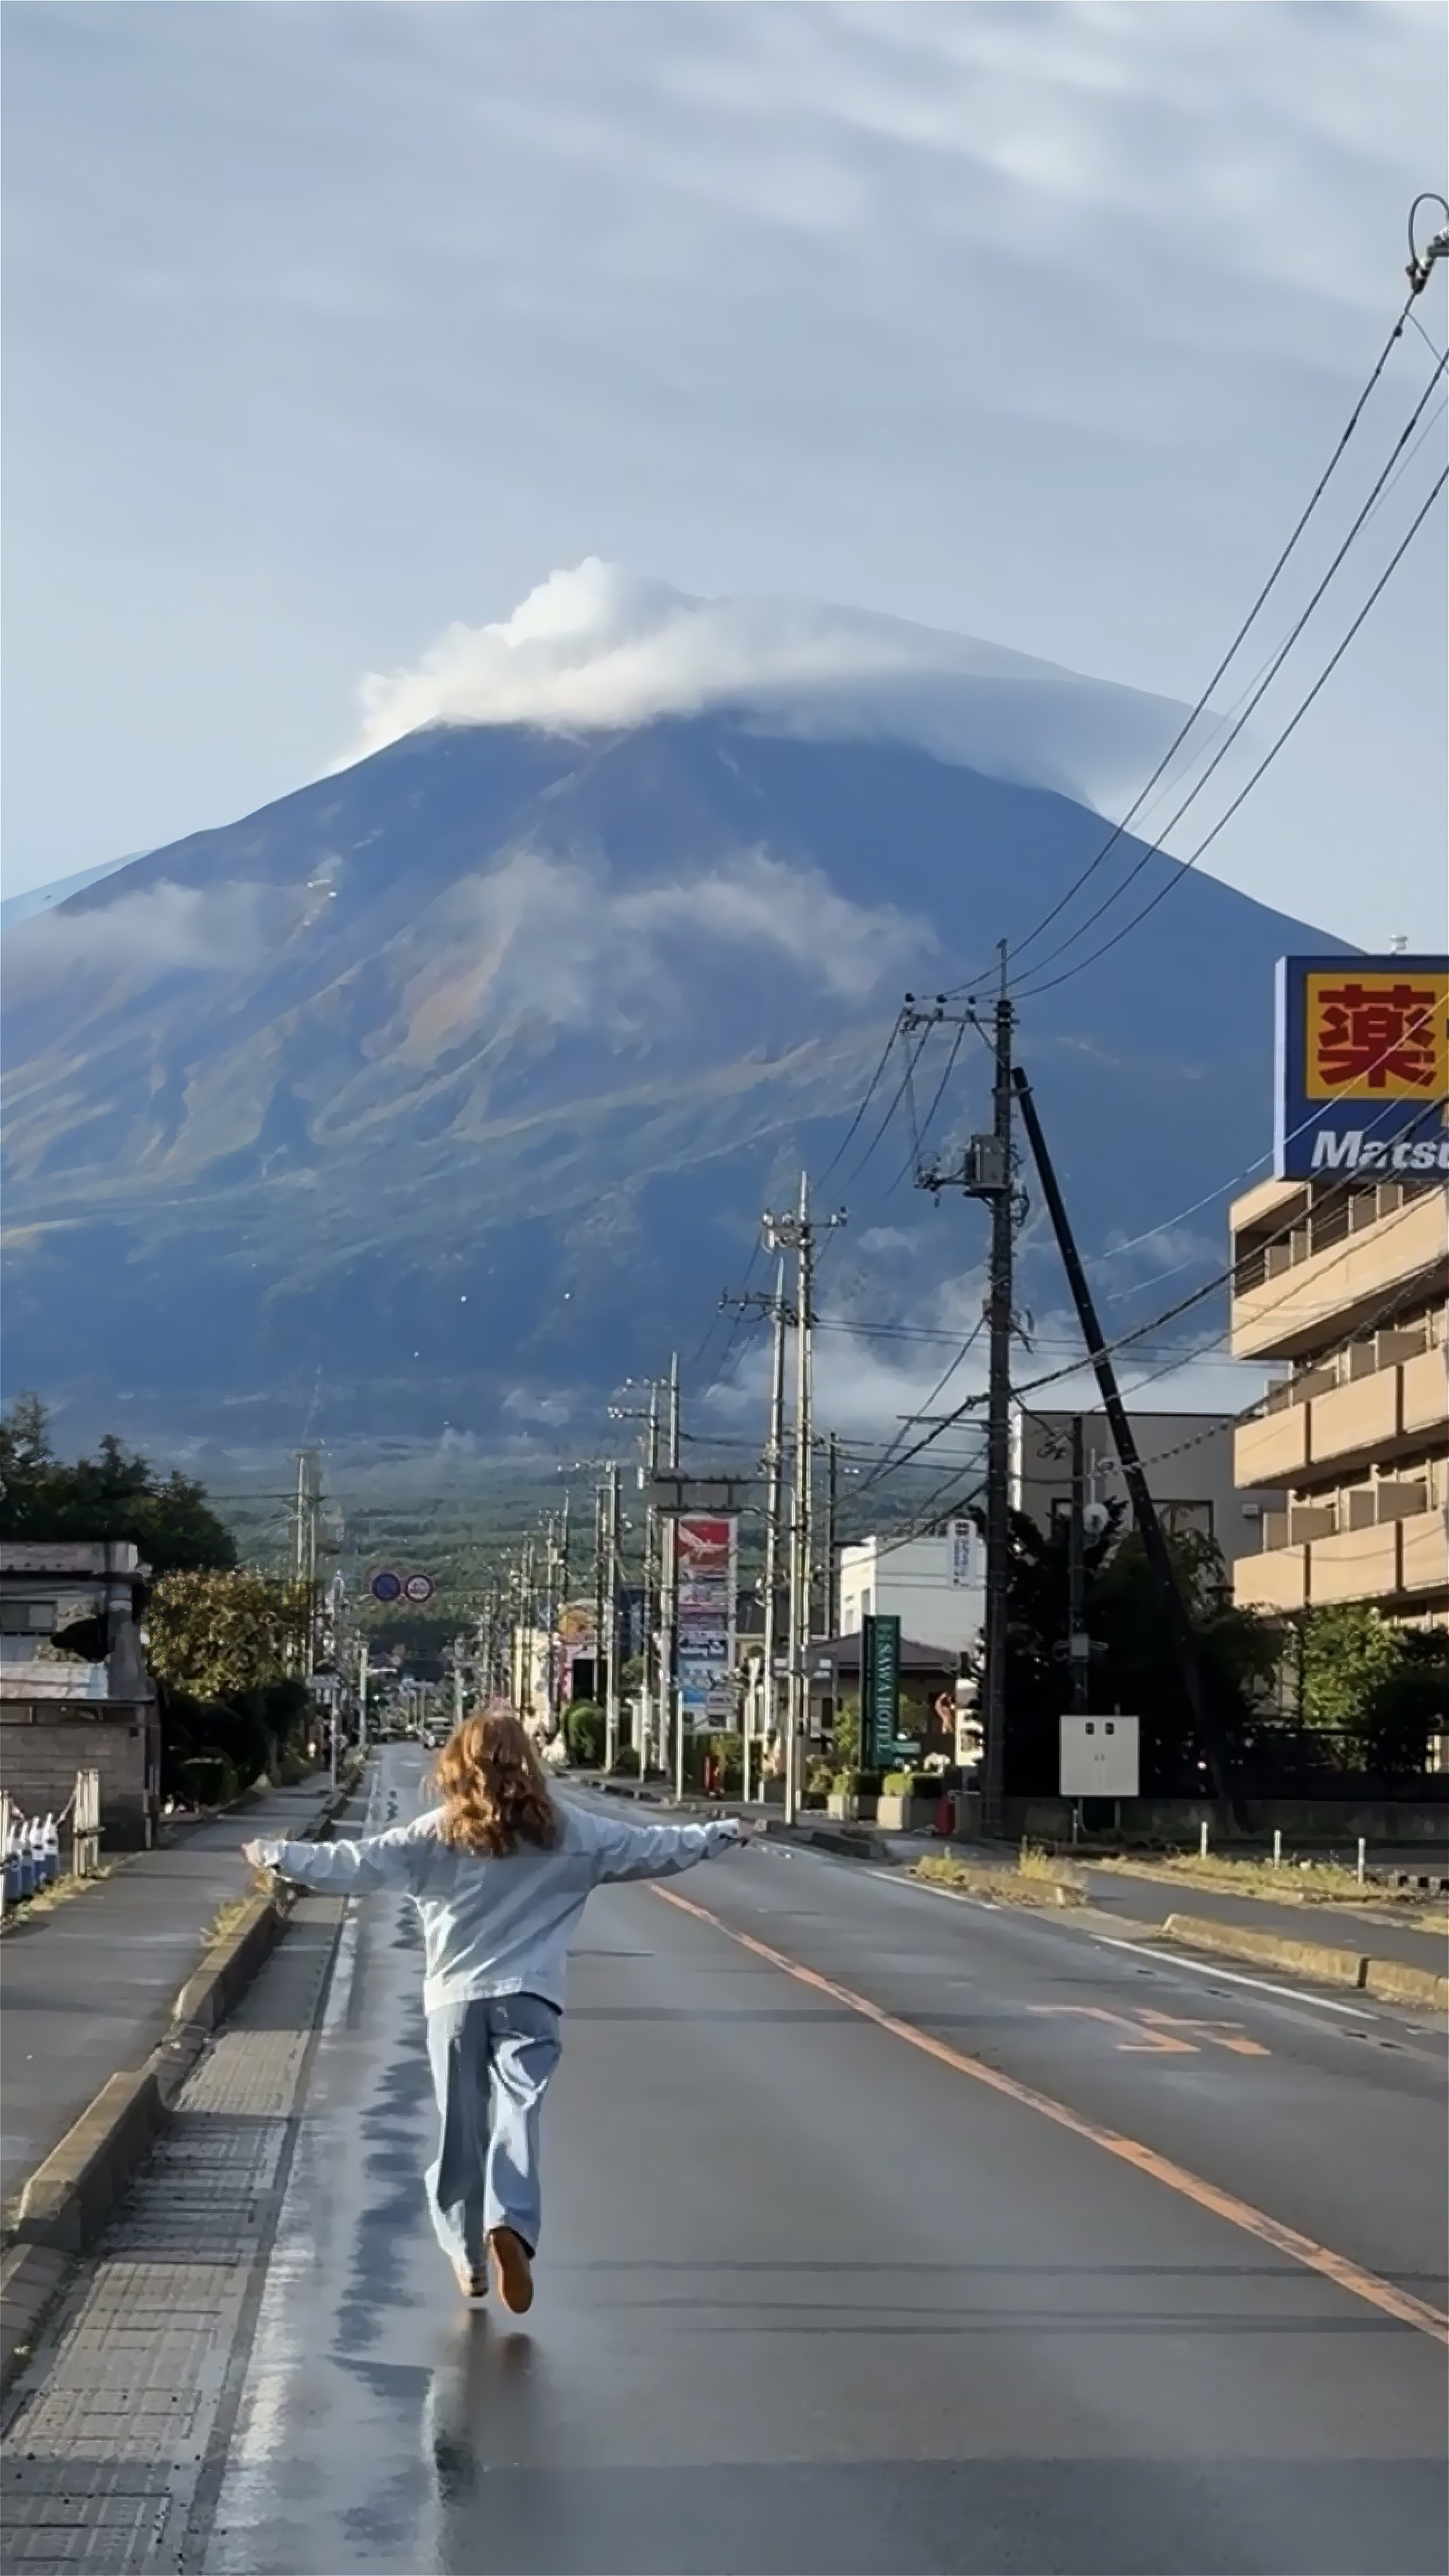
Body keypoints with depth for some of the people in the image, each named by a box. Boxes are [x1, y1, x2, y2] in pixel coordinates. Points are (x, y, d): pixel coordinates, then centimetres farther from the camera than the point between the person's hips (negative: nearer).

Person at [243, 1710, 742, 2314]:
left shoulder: (436, 1834, 0)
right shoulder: (567, 1831, 4)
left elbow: (354, 1862, -1)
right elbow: (651, 1848, 12)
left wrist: (278, 1856, 9)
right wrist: (719, 1834, 25)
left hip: (454, 1999, 1)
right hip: (528, 1998, -1)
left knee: (461, 2128, 11)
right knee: (516, 2115, -10)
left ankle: (468, 2253, 21)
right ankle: (510, 2224, -34)